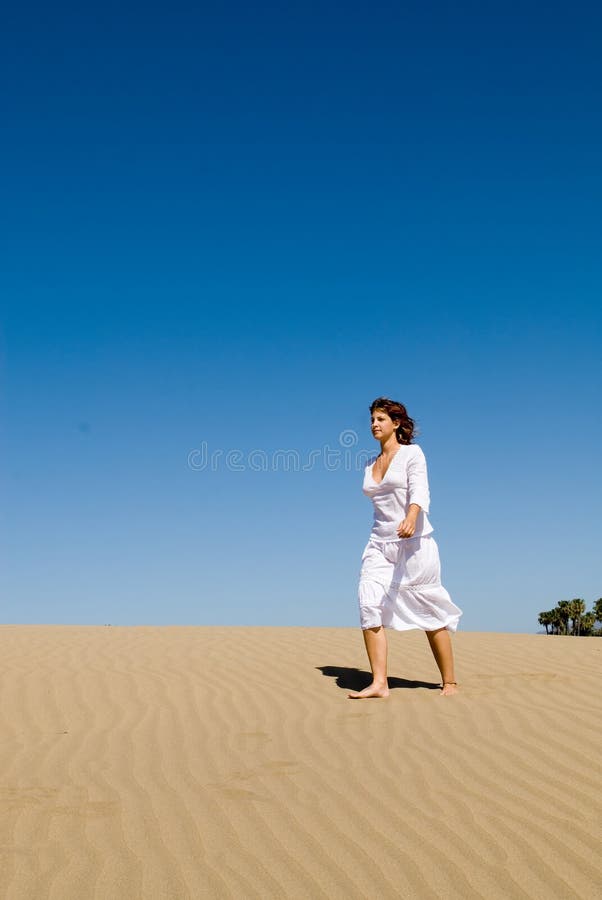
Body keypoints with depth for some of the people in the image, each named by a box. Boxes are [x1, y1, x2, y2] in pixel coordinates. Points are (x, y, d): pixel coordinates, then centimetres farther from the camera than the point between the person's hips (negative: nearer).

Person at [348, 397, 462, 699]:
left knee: (430, 613, 0)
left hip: (414, 542, -5)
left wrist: (411, 518, -36)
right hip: (379, 543, 6)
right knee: (369, 604, -13)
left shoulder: (412, 453, -1)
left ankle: (450, 683, 14)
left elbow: (420, 492, -18)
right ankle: (379, 683, -14)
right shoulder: (370, 464, 17)